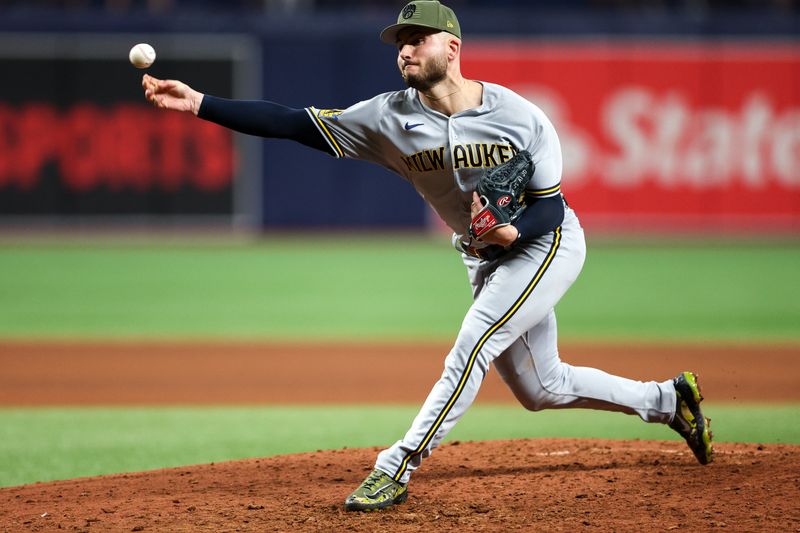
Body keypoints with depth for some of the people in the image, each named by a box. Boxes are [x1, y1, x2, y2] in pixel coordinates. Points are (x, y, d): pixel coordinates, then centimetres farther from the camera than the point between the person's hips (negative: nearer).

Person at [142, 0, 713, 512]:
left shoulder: (520, 118, -21)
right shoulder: (392, 118, -13)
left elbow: (550, 209, -15)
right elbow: (292, 123, -18)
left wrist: (511, 232, -38)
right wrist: (198, 103, -28)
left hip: (547, 242, -6)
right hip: (486, 259, 6)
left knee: (472, 345, -23)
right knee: (539, 389, 12)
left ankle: (398, 468, -19)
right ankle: (668, 400, 32)